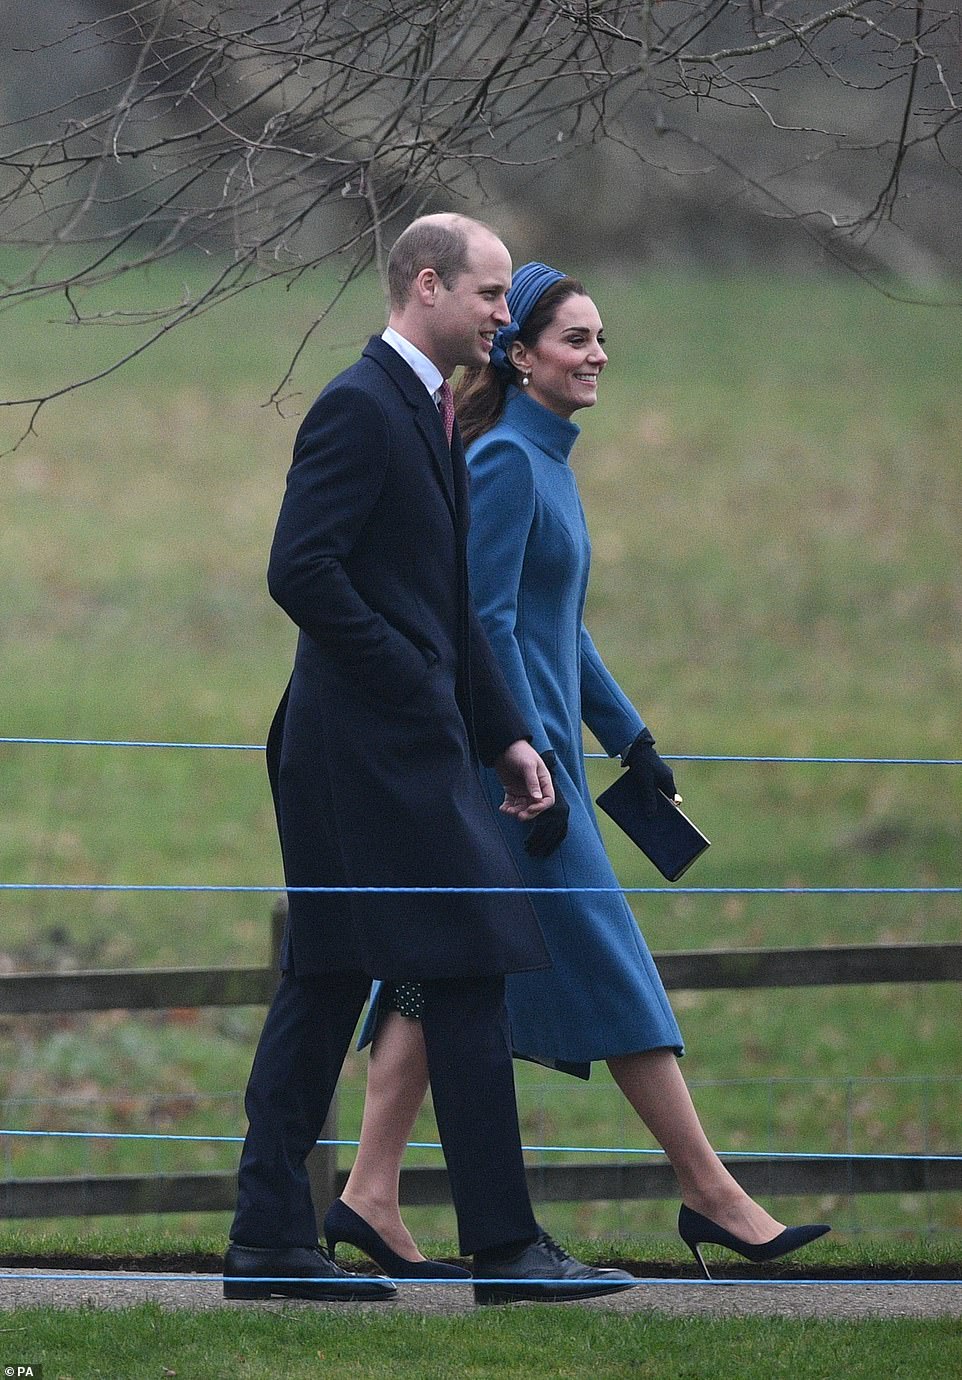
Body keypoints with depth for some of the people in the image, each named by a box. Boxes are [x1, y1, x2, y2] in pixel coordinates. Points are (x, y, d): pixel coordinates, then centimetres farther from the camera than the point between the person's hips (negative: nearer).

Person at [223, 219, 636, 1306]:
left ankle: (270, 1242, 11)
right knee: (468, 979, -9)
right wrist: (415, 686, -17)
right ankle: (504, 1247, -8)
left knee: (324, 989, 9)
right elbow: (300, 571, -21)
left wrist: (504, 735, 18)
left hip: (404, 741, 10)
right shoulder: (358, 407, -13)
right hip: (383, 751, -10)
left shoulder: (424, 412, 19)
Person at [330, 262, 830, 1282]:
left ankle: (371, 1192, 5)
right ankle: (709, 1194, 0)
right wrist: (533, 766, -21)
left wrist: (630, 739, 23)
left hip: (523, 746, 10)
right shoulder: (506, 461, -14)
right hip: (507, 742, -10)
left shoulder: (544, 460, 15)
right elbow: (488, 624, -19)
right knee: (605, 960, -4)